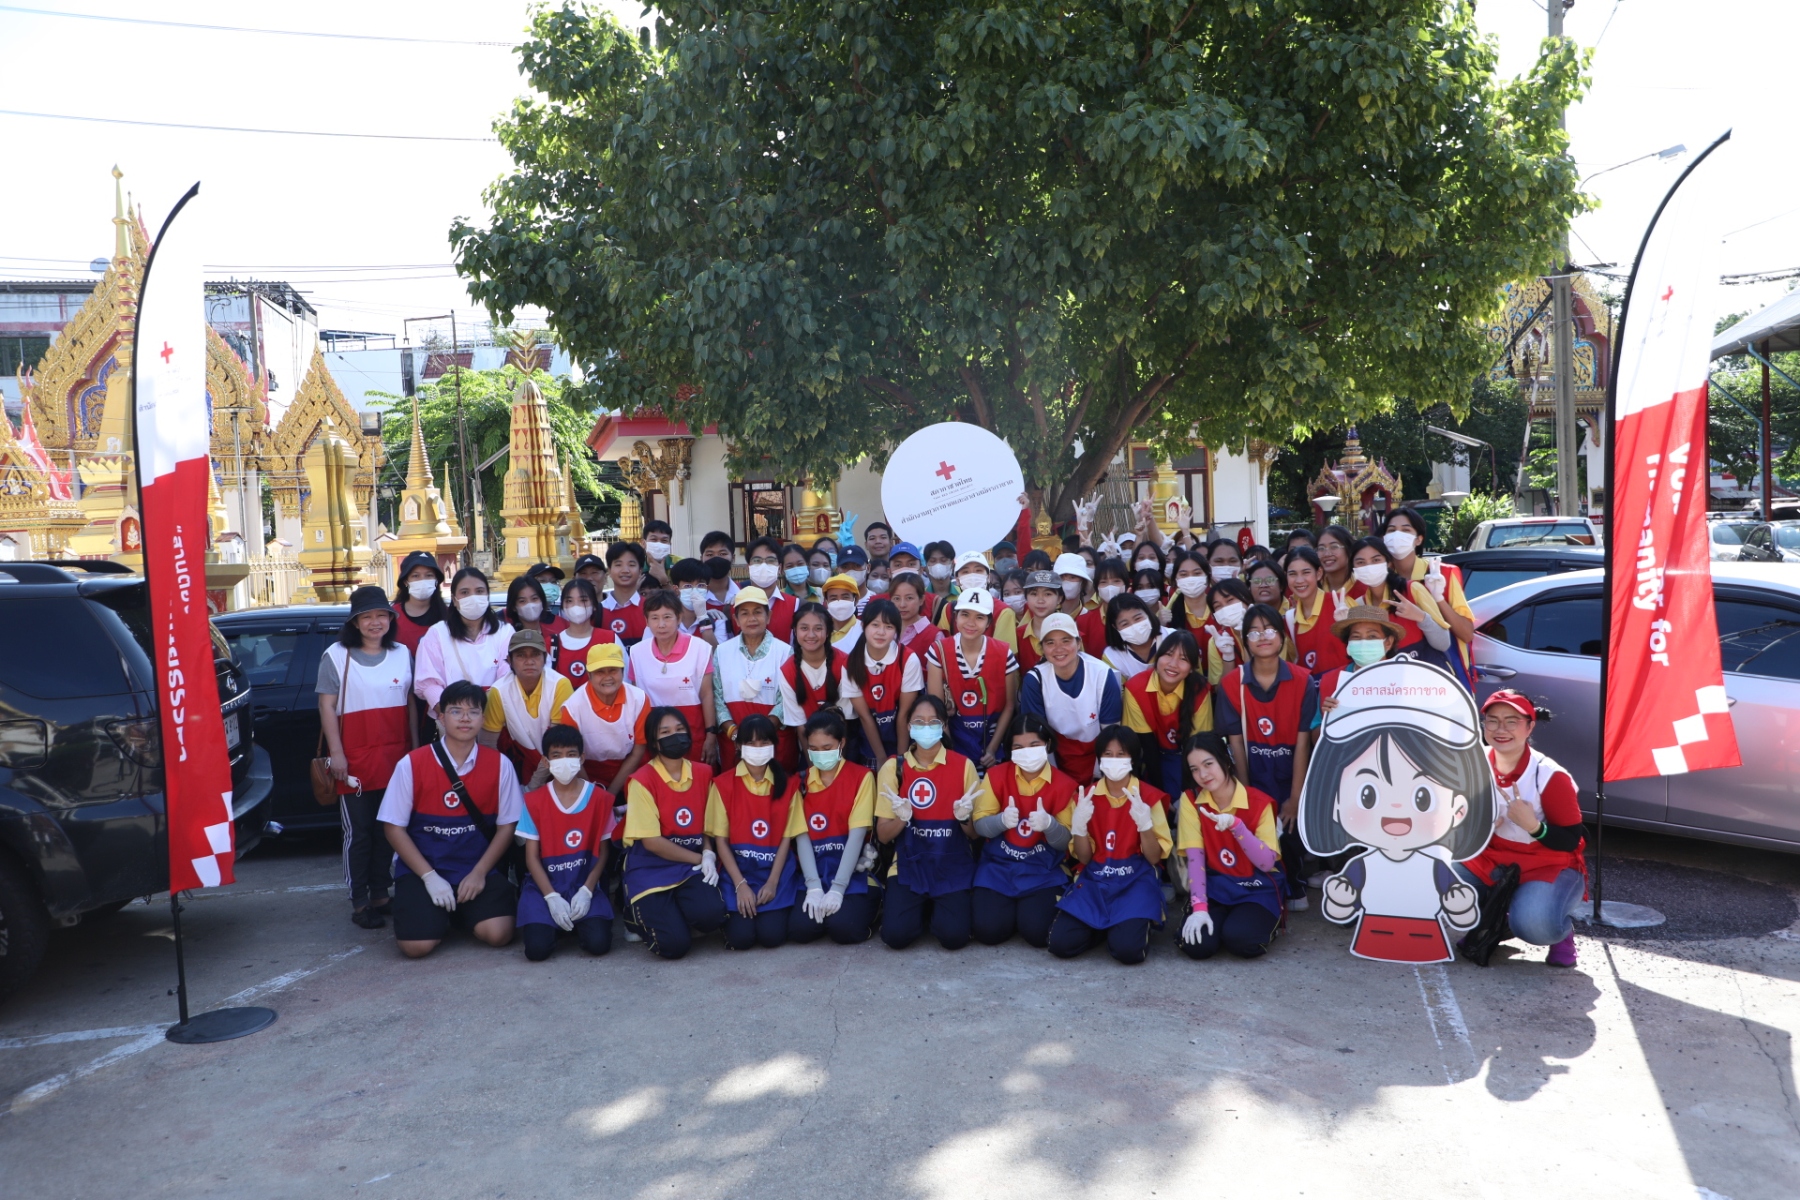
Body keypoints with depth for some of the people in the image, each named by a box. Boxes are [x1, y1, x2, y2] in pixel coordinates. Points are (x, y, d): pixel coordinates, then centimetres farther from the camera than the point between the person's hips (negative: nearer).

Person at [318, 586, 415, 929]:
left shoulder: (402, 654, 10)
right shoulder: (336, 655, 0)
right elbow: (327, 707, -4)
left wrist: (416, 746, 9)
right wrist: (336, 753, -10)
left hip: (396, 755, 4)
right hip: (355, 758, -3)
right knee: (358, 832, 1)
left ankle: (381, 894, 19)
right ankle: (359, 901, 7)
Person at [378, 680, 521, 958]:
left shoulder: (499, 765, -3)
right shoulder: (411, 764, -7)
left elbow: (506, 825, 2)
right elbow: (394, 827, -4)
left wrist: (479, 873, -9)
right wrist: (429, 876, -12)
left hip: (478, 869, 1)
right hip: (422, 869, -1)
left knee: (498, 933, -21)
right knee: (417, 945, -22)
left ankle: (460, 913, 14)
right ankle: (438, 914, 15)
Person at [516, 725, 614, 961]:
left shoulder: (599, 798, -1)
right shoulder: (534, 800, -2)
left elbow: (602, 852, 3)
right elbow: (532, 857, -2)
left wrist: (586, 891, -12)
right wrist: (552, 897, -14)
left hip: (585, 886, 0)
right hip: (544, 886, 0)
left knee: (599, 943, -24)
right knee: (538, 948, -24)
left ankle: (576, 920, 11)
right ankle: (552, 918, 11)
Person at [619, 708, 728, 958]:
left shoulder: (703, 773, 3)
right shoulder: (643, 780, -12)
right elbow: (651, 841, -13)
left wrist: (708, 855, -8)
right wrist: (697, 858, -11)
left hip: (693, 867, 4)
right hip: (651, 868, -4)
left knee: (711, 915, -28)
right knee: (674, 944, -21)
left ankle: (672, 914, 8)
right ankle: (639, 913, 13)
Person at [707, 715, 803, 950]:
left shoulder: (788, 784, 2)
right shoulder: (723, 784, -3)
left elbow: (787, 837, 1)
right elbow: (720, 838, -4)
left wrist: (772, 882, -11)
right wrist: (740, 884, -13)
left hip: (777, 869, 1)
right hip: (737, 869, -1)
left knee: (771, 935, -17)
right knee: (740, 937, -19)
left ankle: (778, 907, 17)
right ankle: (732, 911, 16)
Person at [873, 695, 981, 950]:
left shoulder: (963, 765, -5)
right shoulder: (893, 767, -3)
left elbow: (976, 833, 1)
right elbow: (883, 834, -1)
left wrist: (964, 817, -22)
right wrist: (901, 818, -22)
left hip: (953, 866, -1)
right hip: (909, 865, 1)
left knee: (954, 936, -21)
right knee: (896, 934, -19)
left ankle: (939, 908, 14)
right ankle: (922, 908, 15)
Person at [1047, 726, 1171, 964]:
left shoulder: (1149, 796, -4)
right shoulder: (1086, 796, 3)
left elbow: (1154, 858, -6)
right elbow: (1084, 858, 2)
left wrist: (1144, 823, -24)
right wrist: (1078, 825, -17)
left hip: (1135, 880, -2)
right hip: (1094, 879, 2)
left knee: (1128, 949, -28)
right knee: (1060, 943, -20)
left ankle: (1133, 923, 8)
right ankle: (1103, 926, 10)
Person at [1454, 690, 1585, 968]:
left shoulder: (1551, 776, -18)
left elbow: (1571, 841, -14)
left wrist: (1534, 826, -32)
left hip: (1549, 866, -4)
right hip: (1490, 860, 4)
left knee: (1533, 924, -35)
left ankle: (1561, 931, 5)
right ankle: (1491, 923, 9)